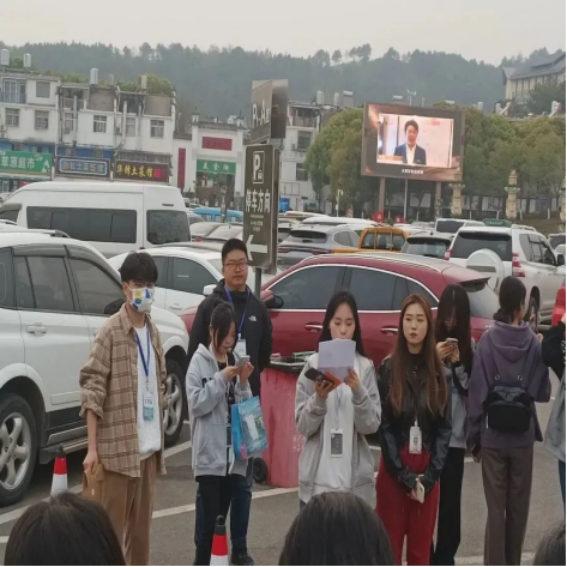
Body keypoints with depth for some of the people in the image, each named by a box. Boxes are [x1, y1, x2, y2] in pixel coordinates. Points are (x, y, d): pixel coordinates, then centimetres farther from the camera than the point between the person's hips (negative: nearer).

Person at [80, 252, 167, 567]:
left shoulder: (153, 332, 10)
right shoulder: (111, 332, -11)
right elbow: (92, 390, -13)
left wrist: (159, 437, 15)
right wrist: (92, 448, -17)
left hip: (149, 447, 6)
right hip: (119, 447, -6)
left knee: (141, 526, 14)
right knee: (112, 526, -1)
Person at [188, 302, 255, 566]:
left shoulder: (236, 362, 12)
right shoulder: (199, 361, -3)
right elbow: (197, 404, -12)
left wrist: (243, 383, -6)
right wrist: (222, 378, -16)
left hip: (233, 452, 5)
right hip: (209, 453, -5)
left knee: (223, 514, 9)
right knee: (210, 515, -8)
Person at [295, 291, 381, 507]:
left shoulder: (365, 367, 3)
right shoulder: (313, 364, 2)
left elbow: (372, 425, -3)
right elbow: (302, 425, -1)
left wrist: (359, 392, -19)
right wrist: (319, 398, -18)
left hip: (355, 481, 0)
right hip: (317, 479, 0)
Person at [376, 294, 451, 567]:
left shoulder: (440, 373, 4)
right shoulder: (388, 369, -2)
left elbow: (445, 428, 1)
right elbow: (384, 427, -5)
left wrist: (429, 476, -9)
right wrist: (405, 475, -11)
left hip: (428, 472, 2)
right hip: (393, 470, -2)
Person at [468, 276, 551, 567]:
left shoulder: (487, 341, -9)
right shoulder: (534, 343, -8)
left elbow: (477, 393, -8)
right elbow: (543, 393, -1)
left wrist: (474, 437, 1)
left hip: (492, 437, -1)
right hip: (523, 438, 1)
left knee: (496, 509, 6)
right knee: (518, 508, 14)